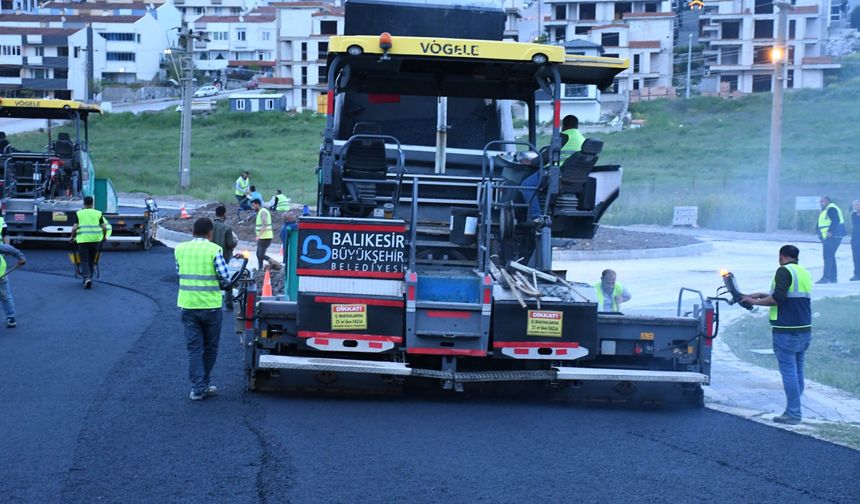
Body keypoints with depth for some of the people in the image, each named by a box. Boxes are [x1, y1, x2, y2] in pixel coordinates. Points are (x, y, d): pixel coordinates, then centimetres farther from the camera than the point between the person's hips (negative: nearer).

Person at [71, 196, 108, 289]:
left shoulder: (78, 214, 2)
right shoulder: (98, 214, 6)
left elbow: (74, 228, -6)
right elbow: (104, 227, 0)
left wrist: (72, 237, 10)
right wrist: (104, 236, 17)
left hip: (83, 240, -2)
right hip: (95, 239, 2)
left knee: (84, 261, 2)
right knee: (91, 260, 16)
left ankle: (87, 278, -17)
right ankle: (89, 277, 21)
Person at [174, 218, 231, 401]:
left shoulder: (180, 249, 3)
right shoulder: (214, 250, -9)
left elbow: (179, 272, 12)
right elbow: (225, 277, -9)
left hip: (188, 305, 3)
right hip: (210, 305, -3)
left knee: (194, 348, 5)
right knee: (210, 347, 14)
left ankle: (197, 388, -1)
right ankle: (204, 384, 20)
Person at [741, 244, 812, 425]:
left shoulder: (784, 271, -10)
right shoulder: (804, 273, 17)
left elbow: (778, 298, -20)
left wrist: (756, 301, -8)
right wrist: (764, 296, 21)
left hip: (786, 331, -8)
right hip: (805, 329, 8)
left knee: (789, 372, -6)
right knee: (798, 371, 12)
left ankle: (793, 413, -7)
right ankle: (794, 411, 17)